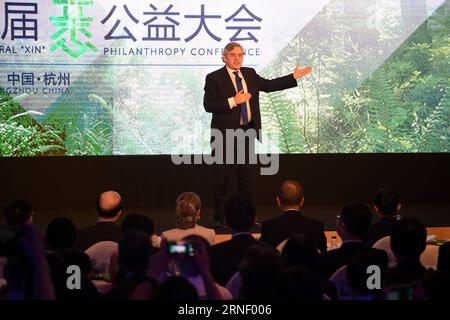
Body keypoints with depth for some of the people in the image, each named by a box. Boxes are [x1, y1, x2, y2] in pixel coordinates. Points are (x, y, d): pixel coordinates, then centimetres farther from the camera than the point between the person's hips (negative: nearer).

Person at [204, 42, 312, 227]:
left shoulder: (250, 74, 11)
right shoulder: (214, 78, -7)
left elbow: (269, 85, 20)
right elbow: (208, 105, -14)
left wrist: (294, 77, 18)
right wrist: (233, 101, -22)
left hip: (247, 131, 5)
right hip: (226, 133, -5)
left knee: (246, 177, 11)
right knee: (222, 178, 1)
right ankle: (219, 217, 10)